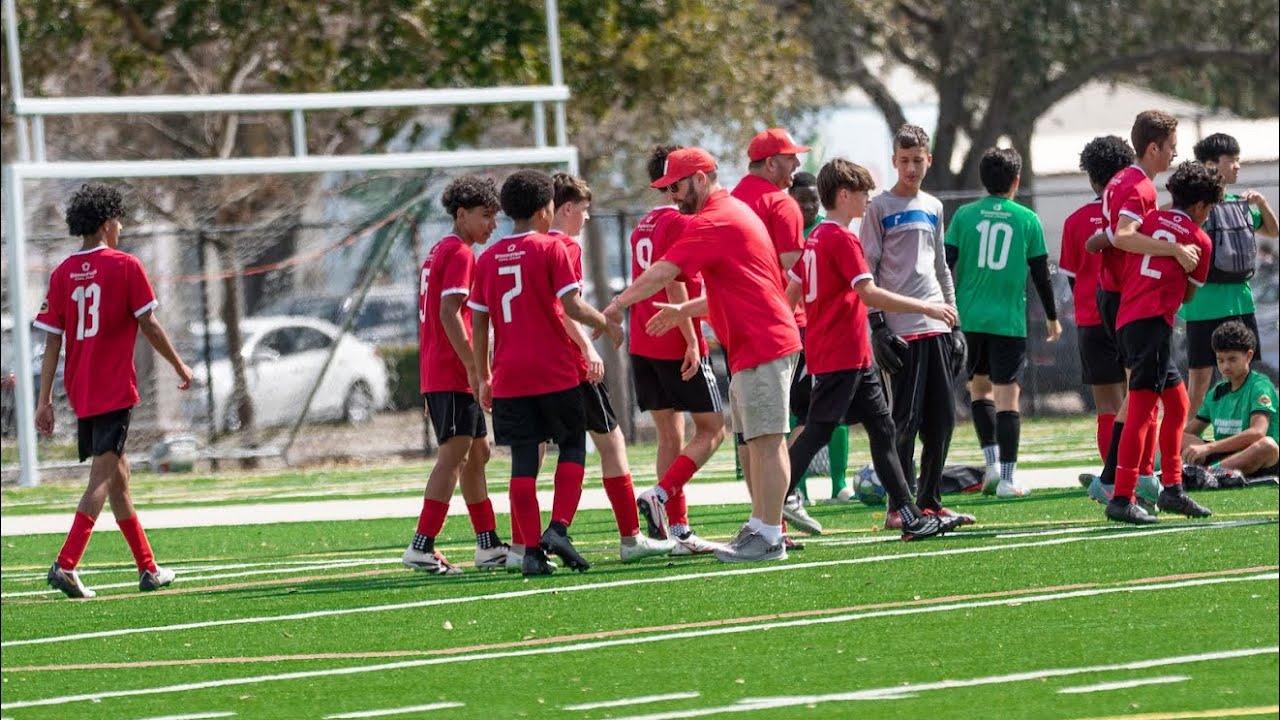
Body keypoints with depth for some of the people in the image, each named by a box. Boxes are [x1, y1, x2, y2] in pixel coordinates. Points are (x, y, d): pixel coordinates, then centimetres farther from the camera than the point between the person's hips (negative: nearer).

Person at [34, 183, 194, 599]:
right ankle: (66, 565, -22)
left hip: (80, 392, 6)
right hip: (114, 390, -6)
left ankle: (148, 569, 23)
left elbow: (52, 342, 5)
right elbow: (149, 326, -6)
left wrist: (45, 401, 6)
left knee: (118, 474, 16)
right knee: (104, 477, -9)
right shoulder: (125, 267, -7)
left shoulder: (62, 274, 7)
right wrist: (179, 366, 7)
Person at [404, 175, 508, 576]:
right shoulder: (461, 254, -11)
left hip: (436, 373, 11)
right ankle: (422, 547, -17)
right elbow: (449, 312, -21)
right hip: (453, 373, -11)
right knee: (454, 455, -12)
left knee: (477, 452, 15)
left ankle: (489, 545, 20)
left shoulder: (440, 251, 19)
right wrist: (474, 367, -22)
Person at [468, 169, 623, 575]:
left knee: (523, 461, 4)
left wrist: (483, 378, 15)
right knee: (573, 446, 10)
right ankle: (558, 528, -6)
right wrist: (606, 325, 5)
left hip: (509, 378, 4)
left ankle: (531, 549, -1)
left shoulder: (488, 259, 8)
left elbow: (478, 324, 9)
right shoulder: (551, 249, -5)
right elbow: (573, 306, -12)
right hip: (555, 372, -4)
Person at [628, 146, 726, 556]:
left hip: (643, 347, 8)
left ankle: (678, 529, 7)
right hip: (676, 345, -8)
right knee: (712, 430, 1)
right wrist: (692, 340, -19)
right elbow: (674, 284, -18)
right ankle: (659, 495, -16)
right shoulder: (680, 223, -11)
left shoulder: (643, 227, 15)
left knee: (670, 435, 9)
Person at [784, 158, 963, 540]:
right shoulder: (843, 240, -14)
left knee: (883, 429, 11)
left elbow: (791, 292, 18)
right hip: (840, 356, -10)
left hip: (854, 358, 10)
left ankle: (912, 517, 13)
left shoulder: (815, 238, 14)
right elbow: (869, 293, -23)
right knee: (815, 434, -9)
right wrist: (925, 307, -20)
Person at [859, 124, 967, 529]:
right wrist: (877, 325, -12)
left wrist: (954, 322, 17)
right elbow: (868, 272, -4)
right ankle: (899, 508, -5)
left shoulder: (933, 208, 17)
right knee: (906, 419, -8)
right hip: (901, 328, -6)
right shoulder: (880, 208, -1)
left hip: (937, 326, 6)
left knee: (942, 419, 6)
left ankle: (930, 501, 14)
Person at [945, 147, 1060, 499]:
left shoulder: (964, 216, 3)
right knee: (1007, 394, -1)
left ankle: (992, 460, 7)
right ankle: (1007, 478, -5)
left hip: (969, 316, 2)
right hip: (1009, 320, -2)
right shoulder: (1027, 220, 1)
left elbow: (947, 265, 0)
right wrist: (1052, 317, 17)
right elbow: (1040, 273, 5)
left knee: (979, 386, 19)